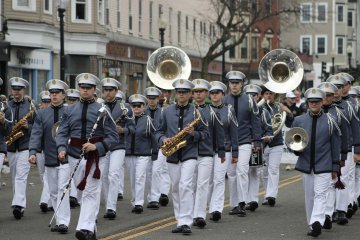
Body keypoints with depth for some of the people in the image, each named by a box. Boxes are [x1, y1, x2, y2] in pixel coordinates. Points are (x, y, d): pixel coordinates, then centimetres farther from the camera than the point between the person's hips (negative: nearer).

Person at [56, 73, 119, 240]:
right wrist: (62, 149, -15)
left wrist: (96, 146, -18)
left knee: (91, 193, -9)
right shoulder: (69, 110, 9)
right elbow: (62, 133, 4)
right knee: (82, 191, 12)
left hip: (95, 157, -4)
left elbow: (114, 137, -4)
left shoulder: (102, 111, -2)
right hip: (75, 156, 4)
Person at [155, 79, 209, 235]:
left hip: (189, 154, -4)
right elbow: (159, 131, 13)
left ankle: (185, 222, -17)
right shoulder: (167, 111, 9)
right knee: (176, 188, 9)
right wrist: (163, 139, -8)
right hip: (172, 156, 4)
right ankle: (180, 221, 18)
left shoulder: (196, 111, 1)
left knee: (185, 185, -17)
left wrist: (194, 134, -17)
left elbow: (205, 133, 3)